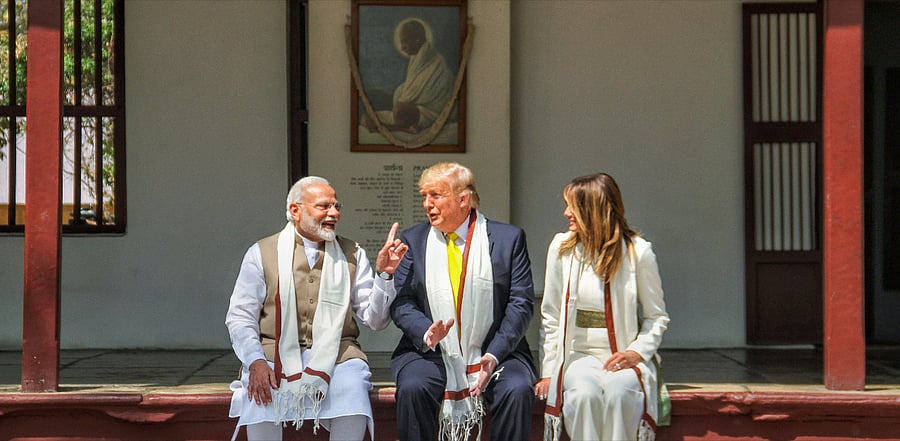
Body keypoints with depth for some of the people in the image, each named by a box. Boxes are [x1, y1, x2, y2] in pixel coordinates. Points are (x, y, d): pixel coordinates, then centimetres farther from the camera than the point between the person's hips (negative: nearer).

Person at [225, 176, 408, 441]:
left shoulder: (352, 255, 13)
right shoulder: (262, 253, 7)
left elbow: (375, 320, 7)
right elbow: (240, 317, 4)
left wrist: (384, 275, -9)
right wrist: (255, 360, -13)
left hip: (335, 354, 1)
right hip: (277, 352, -1)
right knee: (260, 399, -32)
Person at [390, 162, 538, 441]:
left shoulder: (509, 238, 5)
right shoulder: (413, 241, 11)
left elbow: (521, 303, -1)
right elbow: (401, 303, 4)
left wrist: (494, 355, -14)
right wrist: (426, 332, -18)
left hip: (495, 353, -1)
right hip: (430, 353, 1)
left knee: (517, 390, -30)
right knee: (412, 388, -29)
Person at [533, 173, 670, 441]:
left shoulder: (638, 252, -1)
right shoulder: (561, 248, 4)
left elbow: (656, 317, 7)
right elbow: (551, 317, 9)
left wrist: (636, 352, -10)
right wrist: (549, 371, 3)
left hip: (623, 356, -1)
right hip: (579, 355, 1)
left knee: (618, 391, -35)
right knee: (585, 393, -33)